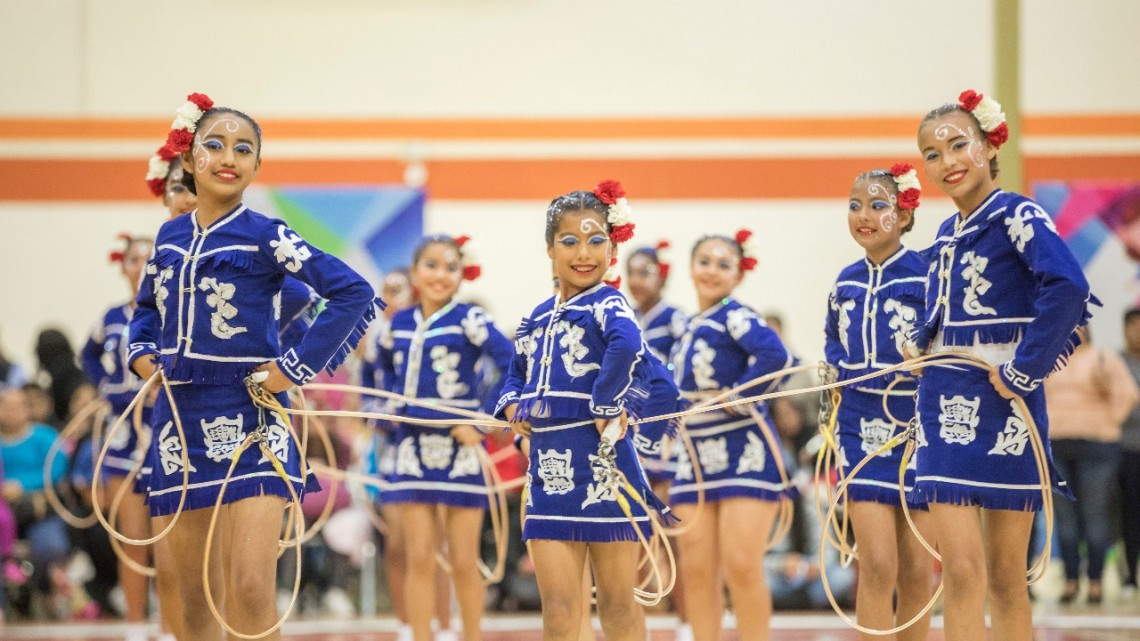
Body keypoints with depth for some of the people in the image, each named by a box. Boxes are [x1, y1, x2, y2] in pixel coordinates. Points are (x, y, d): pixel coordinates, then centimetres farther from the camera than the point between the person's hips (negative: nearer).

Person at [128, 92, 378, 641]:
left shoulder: (265, 237, -5)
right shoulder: (170, 237, 10)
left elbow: (353, 293, -12)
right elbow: (147, 308, 28)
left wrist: (295, 367, -13)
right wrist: (141, 353, 8)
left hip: (250, 422, -5)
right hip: (180, 421, 5)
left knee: (250, 591, -15)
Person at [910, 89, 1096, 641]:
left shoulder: (1017, 217, -9)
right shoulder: (948, 234, 12)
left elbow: (1068, 288, -25)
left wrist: (1024, 370, -23)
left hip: (1003, 406, -5)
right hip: (946, 407, 5)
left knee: (1005, 578, 3)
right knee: (961, 571, -5)